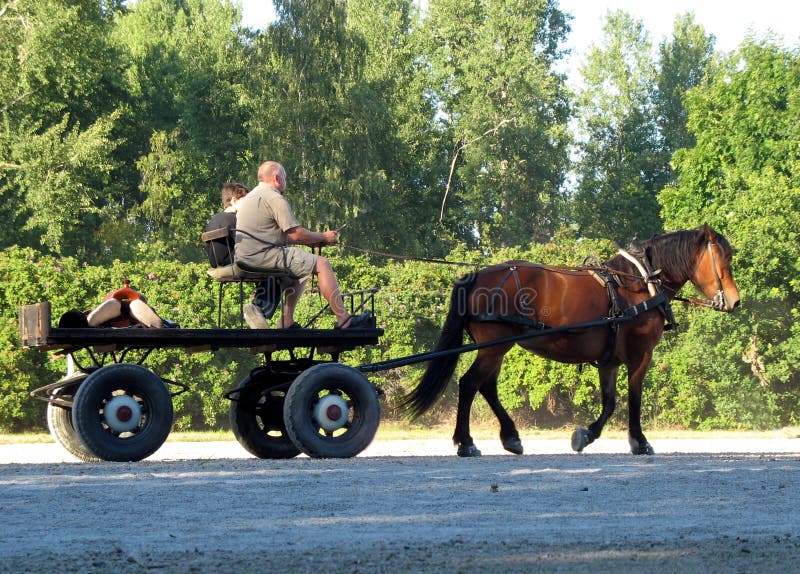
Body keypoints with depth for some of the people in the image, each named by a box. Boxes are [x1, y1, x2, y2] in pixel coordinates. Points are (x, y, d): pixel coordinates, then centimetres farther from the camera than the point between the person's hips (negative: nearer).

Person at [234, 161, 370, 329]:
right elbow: (296, 234, -13)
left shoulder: (250, 197, 23)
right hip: (263, 255, -10)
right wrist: (323, 237, 4)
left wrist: (315, 239, 20)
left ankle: (286, 321, 18)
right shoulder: (275, 198, -10)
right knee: (321, 264, -6)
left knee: (301, 266, 26)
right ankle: (343, 319, -6)